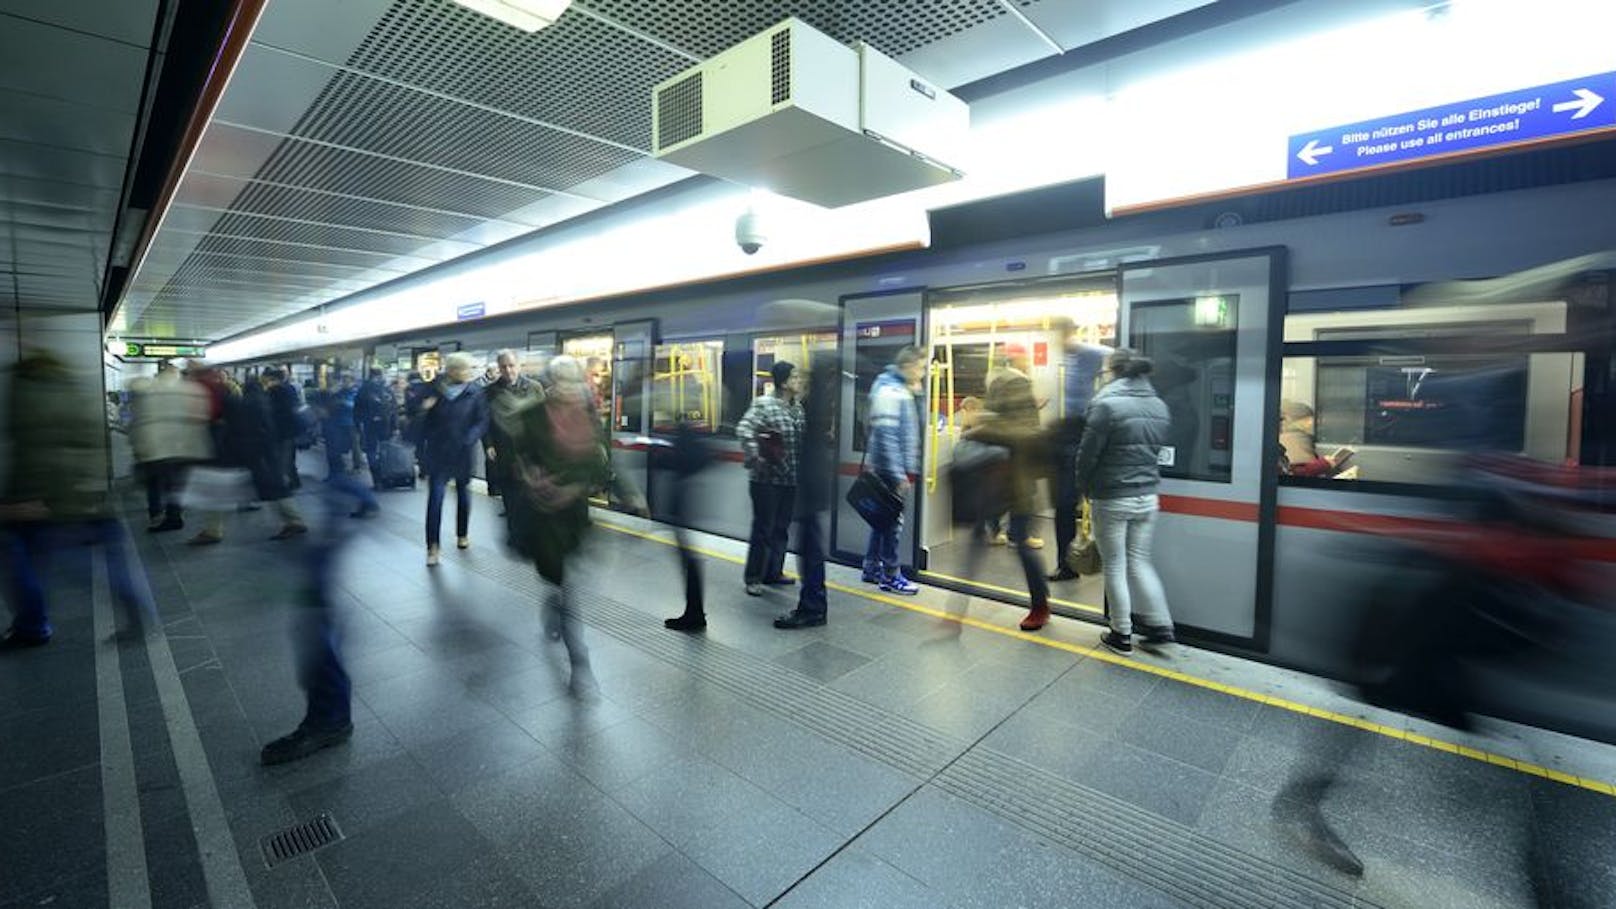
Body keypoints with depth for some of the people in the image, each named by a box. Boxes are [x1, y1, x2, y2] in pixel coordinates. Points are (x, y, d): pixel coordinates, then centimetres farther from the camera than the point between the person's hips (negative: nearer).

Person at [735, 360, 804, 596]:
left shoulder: (798, 407, 10)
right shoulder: (764, 404, -13)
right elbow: (743, 429, -23)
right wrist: (756, 459, -24)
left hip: (790, 479, 7)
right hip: (767, 479, -7)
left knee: (781, 529, 14)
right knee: (763, 528, 0)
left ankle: (773, 573, 28)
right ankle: (753, 578, 12)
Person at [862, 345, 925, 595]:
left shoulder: (899, 388, 14)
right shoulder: (889, 391, -17)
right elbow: (886, 436, -23)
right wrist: (898, 474, -23)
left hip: (895, 469, 10)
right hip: (889, 470, -10)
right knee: (892, 521, -1)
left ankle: (872, 568, 26)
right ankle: (891, 576, 10)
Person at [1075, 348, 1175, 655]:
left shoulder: (1107, 405, -16)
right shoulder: (1160, 407, 5)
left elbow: (1087, 454, -12)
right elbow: (1157, 449, 9)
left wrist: (1085, 488, 4)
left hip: (1112, 500, -6)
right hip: (1147, 497, 6)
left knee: (1114, 567, 7)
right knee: (1140, 561, 19)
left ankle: (1122, 635, 17)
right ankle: (1160, 627, 20)